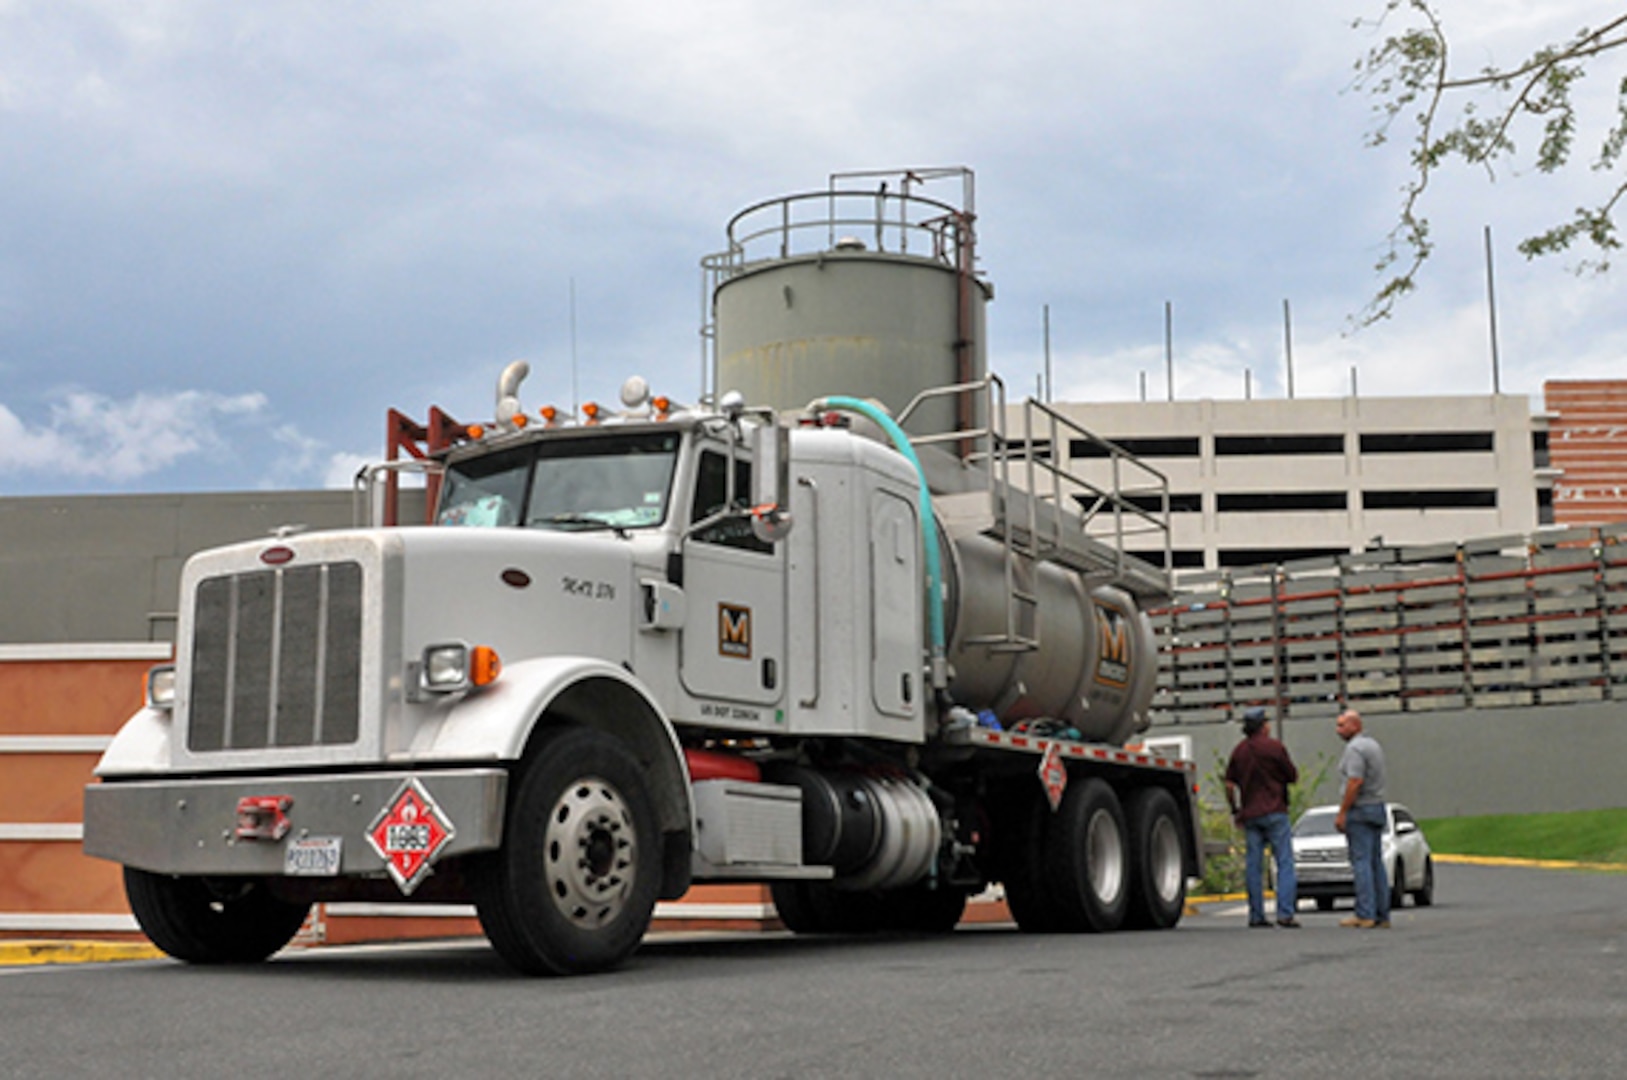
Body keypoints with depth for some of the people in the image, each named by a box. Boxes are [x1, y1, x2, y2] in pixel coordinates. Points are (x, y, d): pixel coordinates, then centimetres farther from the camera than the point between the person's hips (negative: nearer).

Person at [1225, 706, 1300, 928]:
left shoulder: (1238, 750, 7)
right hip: (1274, 811, -5)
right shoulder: (1274, 747, -7)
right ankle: (1285, 913, -10)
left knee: (1253, 865, 6)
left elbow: (1230, 785, 7)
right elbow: (1293, 777, -1)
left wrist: (1235, 810, 16)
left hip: (1249, 814, 5)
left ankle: (1256, 915, 7)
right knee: (1285, 862, -3)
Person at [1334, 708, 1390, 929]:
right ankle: (1382, 915, 8)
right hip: (1378, 808, 9)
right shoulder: (1373, 744, 17)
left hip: (1359, 810, -9)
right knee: (1376, 863, 8)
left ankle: (1365, 914, -11)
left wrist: (1341, 813, -18)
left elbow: (1355, 782, -21)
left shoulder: (1355, 748, -13)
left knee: (1361, 861, -9)